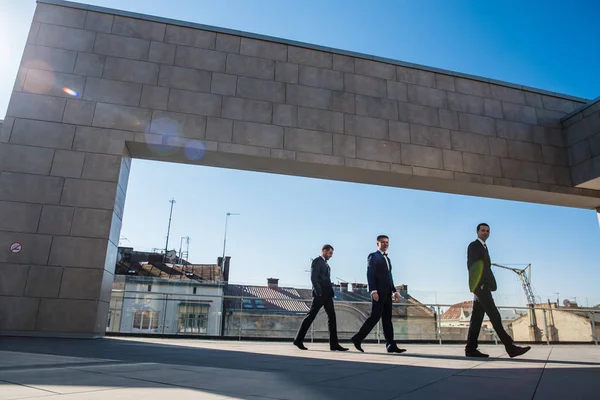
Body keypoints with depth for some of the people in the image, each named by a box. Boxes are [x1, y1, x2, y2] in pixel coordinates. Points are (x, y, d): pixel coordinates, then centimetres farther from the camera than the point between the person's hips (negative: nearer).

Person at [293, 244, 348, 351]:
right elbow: (313, 278, -15)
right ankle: (298, 340, 5)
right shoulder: (317, 261, -5)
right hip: (320, 294, -9)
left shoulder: (325, 263, 23)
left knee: (332, 317, 3)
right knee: (311, 316, -4)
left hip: (327, 294, 9)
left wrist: (331, 292, 10)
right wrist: (319, 292, -20)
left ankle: (334, 344, 5)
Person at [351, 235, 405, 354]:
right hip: (378, 292, -8)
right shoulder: (373, 256, -2)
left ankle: (391, 345, 6)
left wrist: (394, 291, 15)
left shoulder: (387, 258, 23)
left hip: (387, 293, 8)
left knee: (387, 318, 6)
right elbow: (370, 275, -11)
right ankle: (357, 338, -1)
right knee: (375, 316, -10)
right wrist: (373, 291, -20)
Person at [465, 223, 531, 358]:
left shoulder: (484, 247, 24)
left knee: (477, 318, 5)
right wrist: (479, 283, -18)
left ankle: (471, 349, 5)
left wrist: (489, 284, 9)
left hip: (483, 286, 9)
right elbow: (471, 266, -11)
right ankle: (510, 347, -13)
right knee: (494, 316, -12)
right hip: (479, 285, -9)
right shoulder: (473, 246, -2)